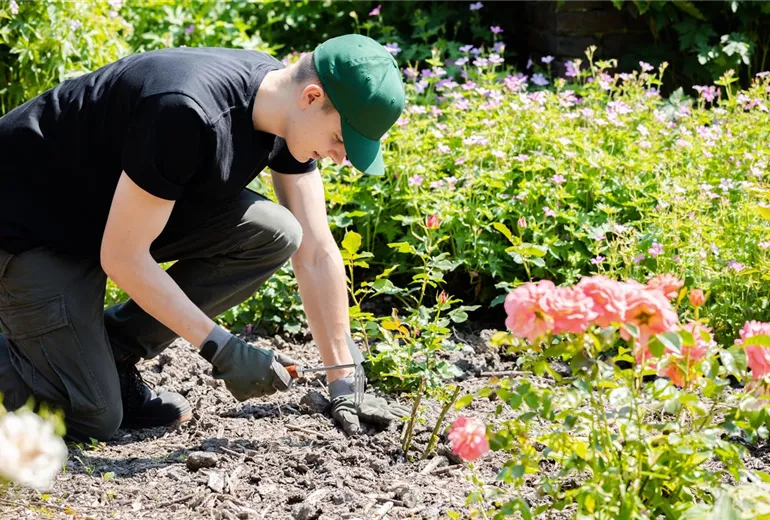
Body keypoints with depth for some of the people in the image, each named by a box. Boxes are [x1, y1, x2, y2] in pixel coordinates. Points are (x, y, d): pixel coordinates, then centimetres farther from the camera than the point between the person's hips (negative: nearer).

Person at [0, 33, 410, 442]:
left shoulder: (288, 114, -9)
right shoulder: (186, 115, -34)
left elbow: (316, 254, -5)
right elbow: (122, 258, -28)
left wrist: (343, 386, -6)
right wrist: (223, 351, -25)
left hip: (124, 211, 8)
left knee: (273, 235, -14)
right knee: (92, 418, -18)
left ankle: (112, 350, 0)